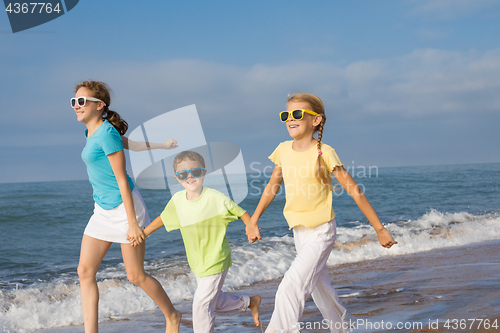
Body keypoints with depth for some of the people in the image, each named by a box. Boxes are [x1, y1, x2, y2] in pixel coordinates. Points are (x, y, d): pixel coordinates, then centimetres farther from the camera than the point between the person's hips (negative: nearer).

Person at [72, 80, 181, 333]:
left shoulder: (106, 134, -17)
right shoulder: (92, 132, 8)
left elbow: (122, 181, -18)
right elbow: (130, 143, 20)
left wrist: (132, 223, -19)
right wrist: (162, 144, 36)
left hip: (124, 207, -8)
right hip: (102, 210, 9)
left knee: (136, 276, 1)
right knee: (85, 271, -1)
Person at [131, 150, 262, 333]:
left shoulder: (214, 198, -21)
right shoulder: (177, 199, -4)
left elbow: (241, 212, -14)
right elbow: (163, 218, 12)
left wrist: (252, 227, -31)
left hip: (216, 261, -7)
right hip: (196, 263, 7)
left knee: (201, 303, -8)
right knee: (215, 301, 22)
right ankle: (250, 301, 45)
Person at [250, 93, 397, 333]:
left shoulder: (324, 153, -18)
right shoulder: (283, 150, -2)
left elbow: (355, 191, -14)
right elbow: (272, 186, 14)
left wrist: (380, 229, -12)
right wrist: (254, 220, 15)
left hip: (321, 232, -6)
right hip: (299, 232, 6)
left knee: (290, 288, -17)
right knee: (319, 287, 20)